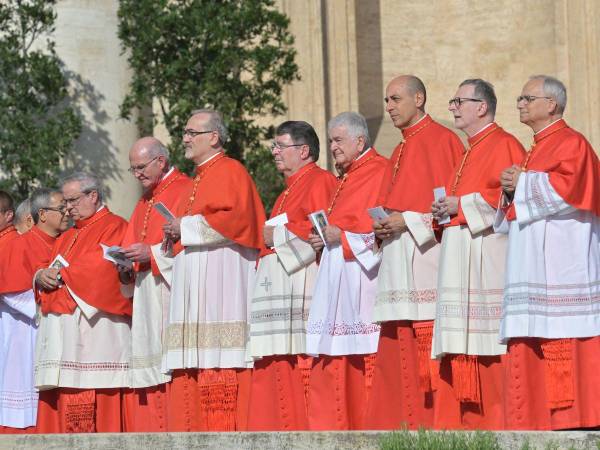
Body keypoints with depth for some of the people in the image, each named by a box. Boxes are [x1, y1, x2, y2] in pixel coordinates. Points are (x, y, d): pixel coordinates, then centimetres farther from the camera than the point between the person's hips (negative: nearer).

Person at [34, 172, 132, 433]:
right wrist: (41, 277, 0)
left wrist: (62, 273, -4)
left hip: (92, 330, -8)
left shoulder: (114, 227, 0)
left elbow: (101, 268, -13)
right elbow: (50, 271, 24)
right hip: (61, 331, 8)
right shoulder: (67, 238, 27)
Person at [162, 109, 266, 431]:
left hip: (220, 281, -9)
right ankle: (195, 430, 0)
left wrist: (186, 227, -11)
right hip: (194, 283, 9)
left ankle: (224, 427, -17)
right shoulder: (199, 180, 25)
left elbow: (236, 218, -17)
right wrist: (178, 234, 7)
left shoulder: (231, 172, -3)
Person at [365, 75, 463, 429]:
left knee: (431, 344, -12)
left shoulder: (443, 140, -4)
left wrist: (408, 221, -15)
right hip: (398, 260, 9)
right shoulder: (400, 152, 23)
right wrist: (384, 224, 5)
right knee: (398, 352, 4)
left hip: (428, 252, -9)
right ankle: (405, 424, 5)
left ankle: (435, 423, -12)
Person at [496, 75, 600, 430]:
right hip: (534, 265, 9)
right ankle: (538, 423, 3)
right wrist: (511, 191, 4)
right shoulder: (536, 150, 23)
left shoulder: (572, 144, -4)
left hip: (563, 264, -9)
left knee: (566, 346, -12)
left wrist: (522, 184, -9)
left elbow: (565, 187, -21)